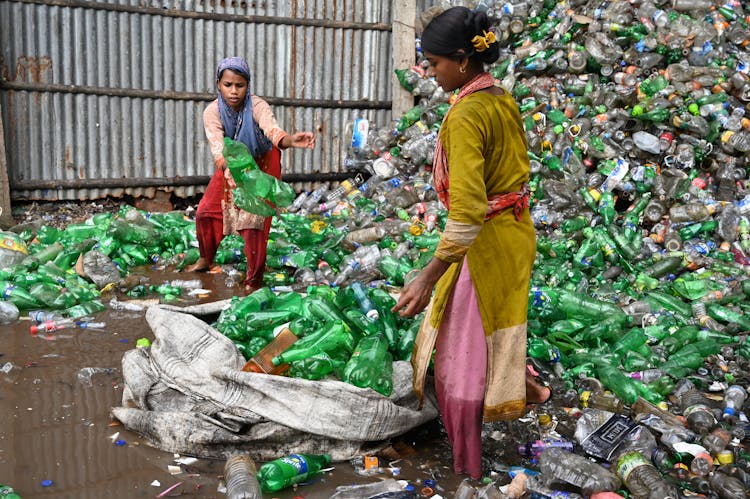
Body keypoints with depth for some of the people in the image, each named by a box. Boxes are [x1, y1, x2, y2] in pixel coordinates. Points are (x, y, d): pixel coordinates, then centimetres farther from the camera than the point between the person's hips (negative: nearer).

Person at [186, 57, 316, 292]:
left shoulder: (257, 106, -33)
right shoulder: (212, 112, -25)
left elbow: (272, 128, -54)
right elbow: (217, 147, -39)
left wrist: (290, 140, -77)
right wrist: (228, 170, -62)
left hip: (262, 165, -3)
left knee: (254, 221, -11)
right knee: (205, 211, 6)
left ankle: (254, 281, 4)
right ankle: (206, 258, 35)